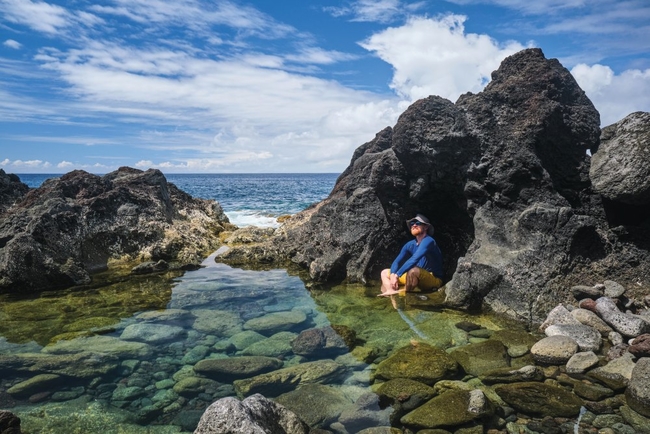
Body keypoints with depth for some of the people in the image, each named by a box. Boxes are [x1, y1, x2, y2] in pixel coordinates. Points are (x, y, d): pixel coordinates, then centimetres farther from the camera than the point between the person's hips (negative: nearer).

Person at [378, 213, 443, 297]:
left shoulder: (428, 241, -19)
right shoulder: (410, 245, 5)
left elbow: (413, 260, -31)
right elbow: (396, 262, 1)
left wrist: (397, 275, -31)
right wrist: (392, 275, -20)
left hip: (434, 280, -8)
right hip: (418, 279, 9)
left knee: (413, 270, -40)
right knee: (385, 273, 8)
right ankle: (391, 292, -23)